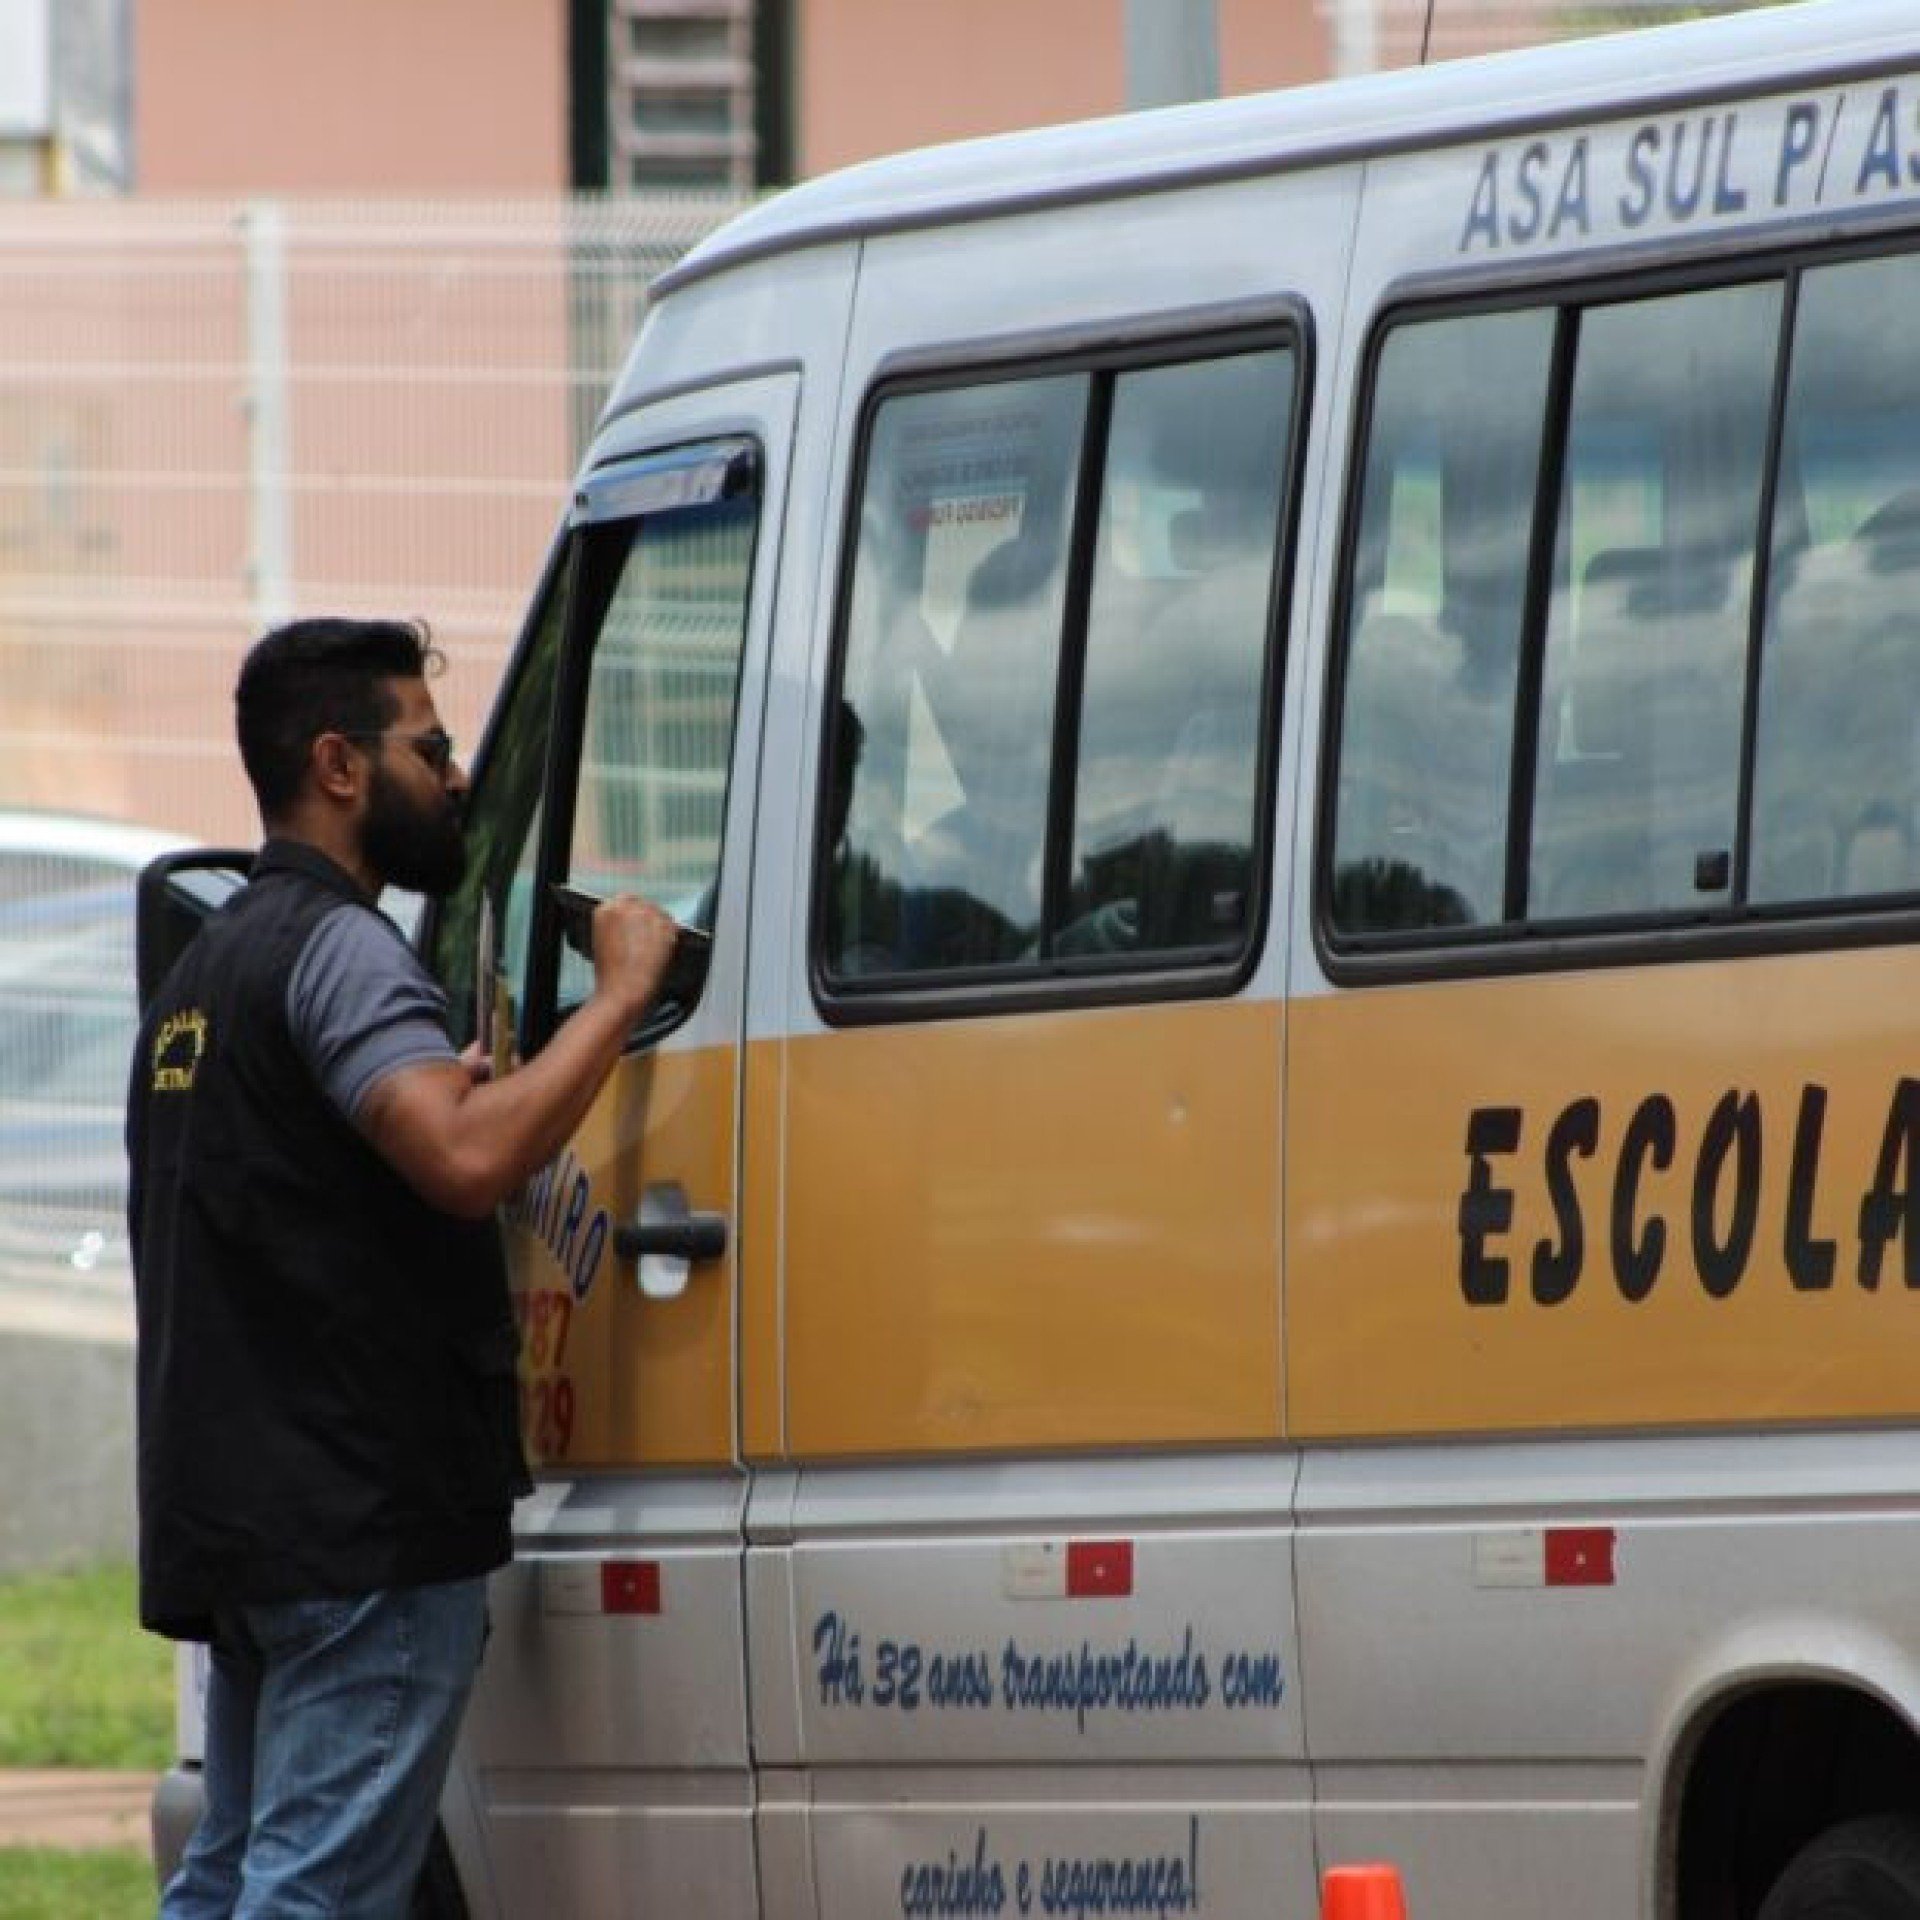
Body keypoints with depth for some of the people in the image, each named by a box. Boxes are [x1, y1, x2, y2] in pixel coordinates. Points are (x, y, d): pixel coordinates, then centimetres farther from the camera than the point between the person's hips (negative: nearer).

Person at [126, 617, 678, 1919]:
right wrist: (620, 996, -18)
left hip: (233, 1512, 10)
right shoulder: (339, 948, -12)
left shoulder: (213, 962, 21)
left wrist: (455, 1083, 22)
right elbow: (467, 1161, -27)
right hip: (369, 1521, -10)